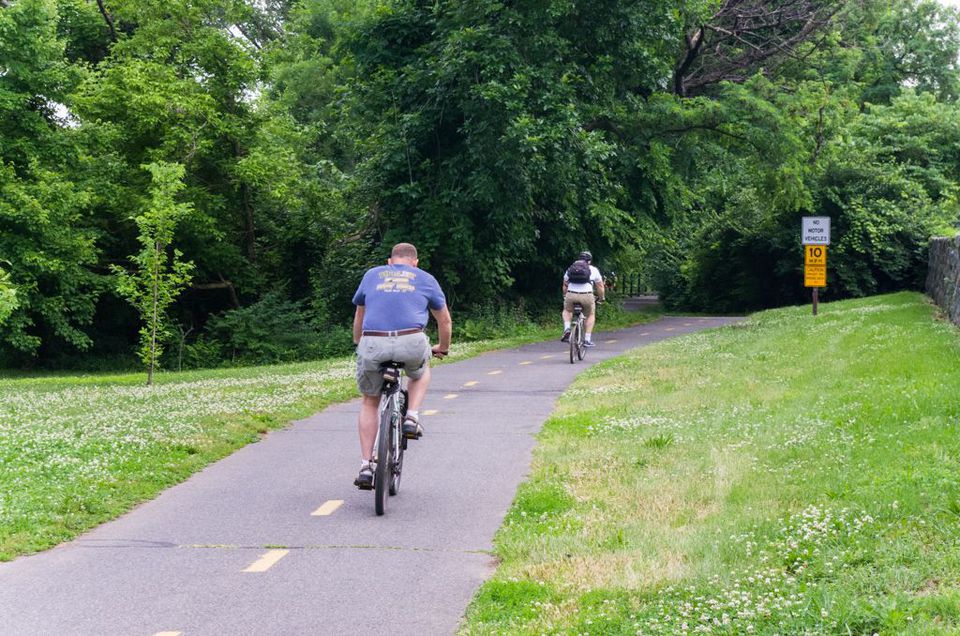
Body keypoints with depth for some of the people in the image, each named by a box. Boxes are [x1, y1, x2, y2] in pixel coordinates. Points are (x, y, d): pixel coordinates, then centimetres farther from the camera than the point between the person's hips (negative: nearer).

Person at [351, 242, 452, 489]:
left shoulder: (372, 275, 25)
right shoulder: (426, 279, 22)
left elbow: (359, 317, 37)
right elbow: (445, 321, 31)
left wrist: (358, 344, 53)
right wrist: (442, 348, 50)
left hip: (372, 344, 1)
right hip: (411, 343, -1)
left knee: (370, 402, 20)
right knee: (420, 372, 35)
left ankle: (365, 466, 13)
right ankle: (412, 417, 13)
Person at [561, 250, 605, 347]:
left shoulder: (570, 269, 21)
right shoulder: (593, 270, 16)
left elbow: (565, 286, 26)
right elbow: (600, 286, 21)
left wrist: (565, 297, 42)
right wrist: (601, 298, 37)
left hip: (571, 295, 1)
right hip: (587, 296, -1)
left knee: (567, 311, 31)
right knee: (591, 315, 25)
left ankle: (567, 329, 5)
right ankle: (587, 339, 16)